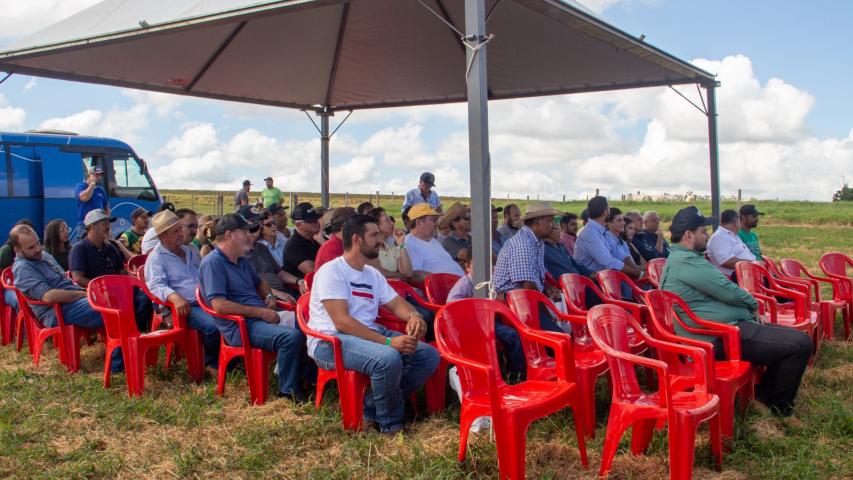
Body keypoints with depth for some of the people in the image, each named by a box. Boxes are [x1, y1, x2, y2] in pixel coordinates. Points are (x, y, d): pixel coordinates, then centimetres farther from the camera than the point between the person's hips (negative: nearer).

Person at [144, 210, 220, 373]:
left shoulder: (191, 252, 24)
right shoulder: (156, 258, 1)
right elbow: (156, 285, -15)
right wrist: (174, 297, -35)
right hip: (185, 307, -7)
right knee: (212, 325, -33)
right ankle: (213, 364, -9)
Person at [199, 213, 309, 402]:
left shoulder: (241, 260, 19)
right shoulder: (213, 262, -11)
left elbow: (259, 283, 36)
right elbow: (219, 305, -22)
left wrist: (269, 296, 11)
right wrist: (260, 312, -20)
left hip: (261, 318, 10)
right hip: (240, 327, -10)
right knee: (291, 336, -29)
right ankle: (288, 389, -14)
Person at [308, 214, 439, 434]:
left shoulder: (373, 274, 17)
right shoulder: (331, 271, -10)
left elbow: (396, 303, 16)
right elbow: (342, 321, -20)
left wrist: (413, 316, -11)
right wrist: (388, 341, -27)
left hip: (370, 333, 9)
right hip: (331, 341, -8)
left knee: (430, 356, -6)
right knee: (388, 358, -35)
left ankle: (372, 408, -4)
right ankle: (390, 424, -9)